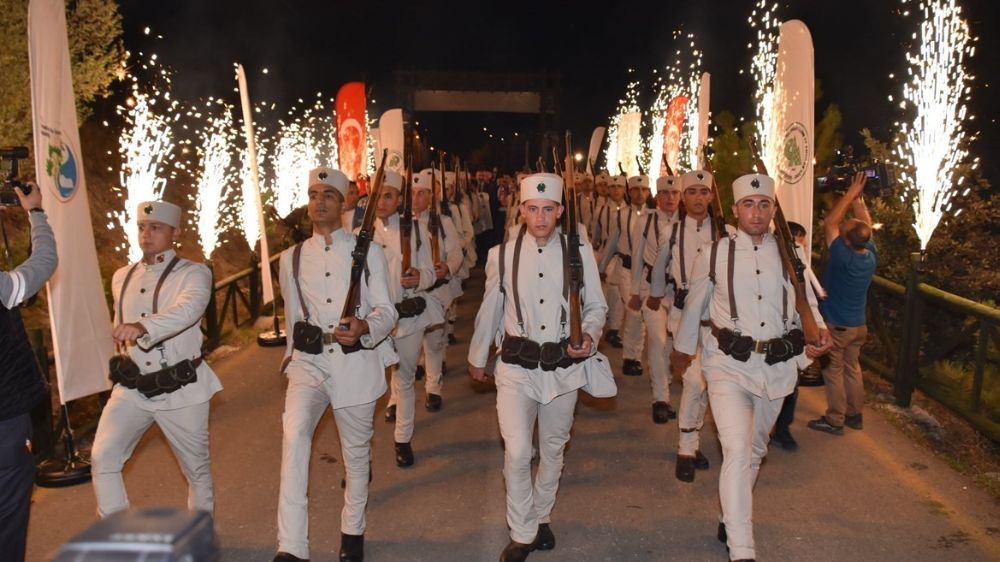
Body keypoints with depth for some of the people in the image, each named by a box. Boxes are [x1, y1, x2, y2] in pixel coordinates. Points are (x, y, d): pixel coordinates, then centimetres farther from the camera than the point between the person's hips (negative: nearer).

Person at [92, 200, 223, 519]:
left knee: (196, 467, 8)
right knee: (102, 457, -10)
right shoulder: (122, 277, 10)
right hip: (132, 388, 5)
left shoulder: (193, 274, -8)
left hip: (180, 388, -4)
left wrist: (142, 328, -47)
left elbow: (188, 309, -30)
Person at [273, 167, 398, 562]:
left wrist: (364, 328, -24)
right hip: (309, 361, 1)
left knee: (356, 451, 11)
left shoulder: (368, 252, 3)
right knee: (294, 435, -23)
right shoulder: (292, 258, 10)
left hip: (356, 362, -1)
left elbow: (386, 311, -3)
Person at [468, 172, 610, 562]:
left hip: (565, 366, 1)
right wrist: (477, 358, 17)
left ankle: (541, 518, 40)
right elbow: (490, 311, 8)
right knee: (517, 452, -10)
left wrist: (589, 336, -17)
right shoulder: (502, 255, -3)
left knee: (553, 450, 16)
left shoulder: (580, 252, -3)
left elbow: (596, 306, 5)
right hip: (517, 367, -1)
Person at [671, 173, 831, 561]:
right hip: (730, 365, -3)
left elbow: (806, 301, 16)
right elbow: (694, 306, 9)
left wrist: (819, 330, -4)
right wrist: (682, 347, 19)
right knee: (737, 451, -16)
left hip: (777, 366, 4)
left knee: (755, 449, 19)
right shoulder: (715, 254, -3)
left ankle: (732, 518, 41)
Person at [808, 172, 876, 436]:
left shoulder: (843, 257, -25)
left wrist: (850, 194, -15)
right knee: (853, 367, 17)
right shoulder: (871, 256, -8)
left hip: (836, 326, -6)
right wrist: (858, 197, 2)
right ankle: (855, 414, 26)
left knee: (834, 371, 3)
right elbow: (866, 226, 7)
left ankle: (834, 420, 9)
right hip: (858, 325, 6)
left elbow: (829, 222, -20)